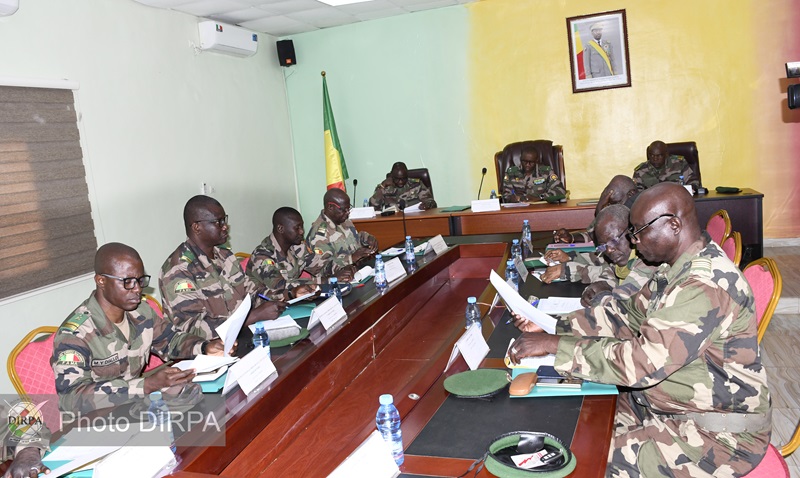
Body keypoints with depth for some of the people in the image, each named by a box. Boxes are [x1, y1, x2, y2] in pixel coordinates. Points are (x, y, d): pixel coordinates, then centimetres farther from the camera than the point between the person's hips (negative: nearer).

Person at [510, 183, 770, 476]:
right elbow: (628, 313, 8)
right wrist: (553, 325, -2)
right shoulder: (680, 268, 3)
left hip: (718, 433, -9)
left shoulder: (705, 286, -29)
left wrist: (554, 345, -27)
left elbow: (642, 362, -33)